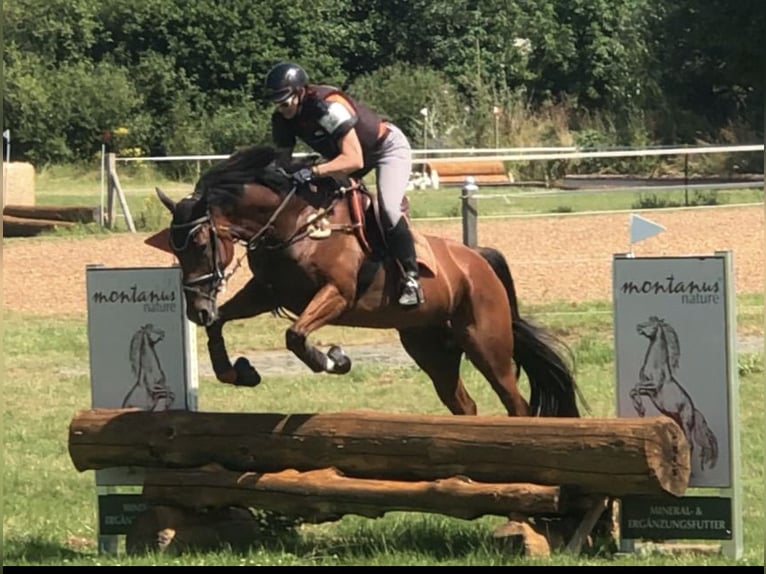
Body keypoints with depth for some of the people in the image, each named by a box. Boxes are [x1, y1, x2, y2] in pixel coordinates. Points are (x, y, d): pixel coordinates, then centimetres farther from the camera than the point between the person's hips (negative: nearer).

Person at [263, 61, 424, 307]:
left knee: (388, 209, -27)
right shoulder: (282, 119, -14)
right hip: (345, 154, 9)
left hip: (388, 147, -9)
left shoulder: (328, 106, -38)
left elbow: (354, 160, -42)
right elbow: (282, 160, -6)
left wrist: (313, 172, -53)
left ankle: (410, 277, -17)